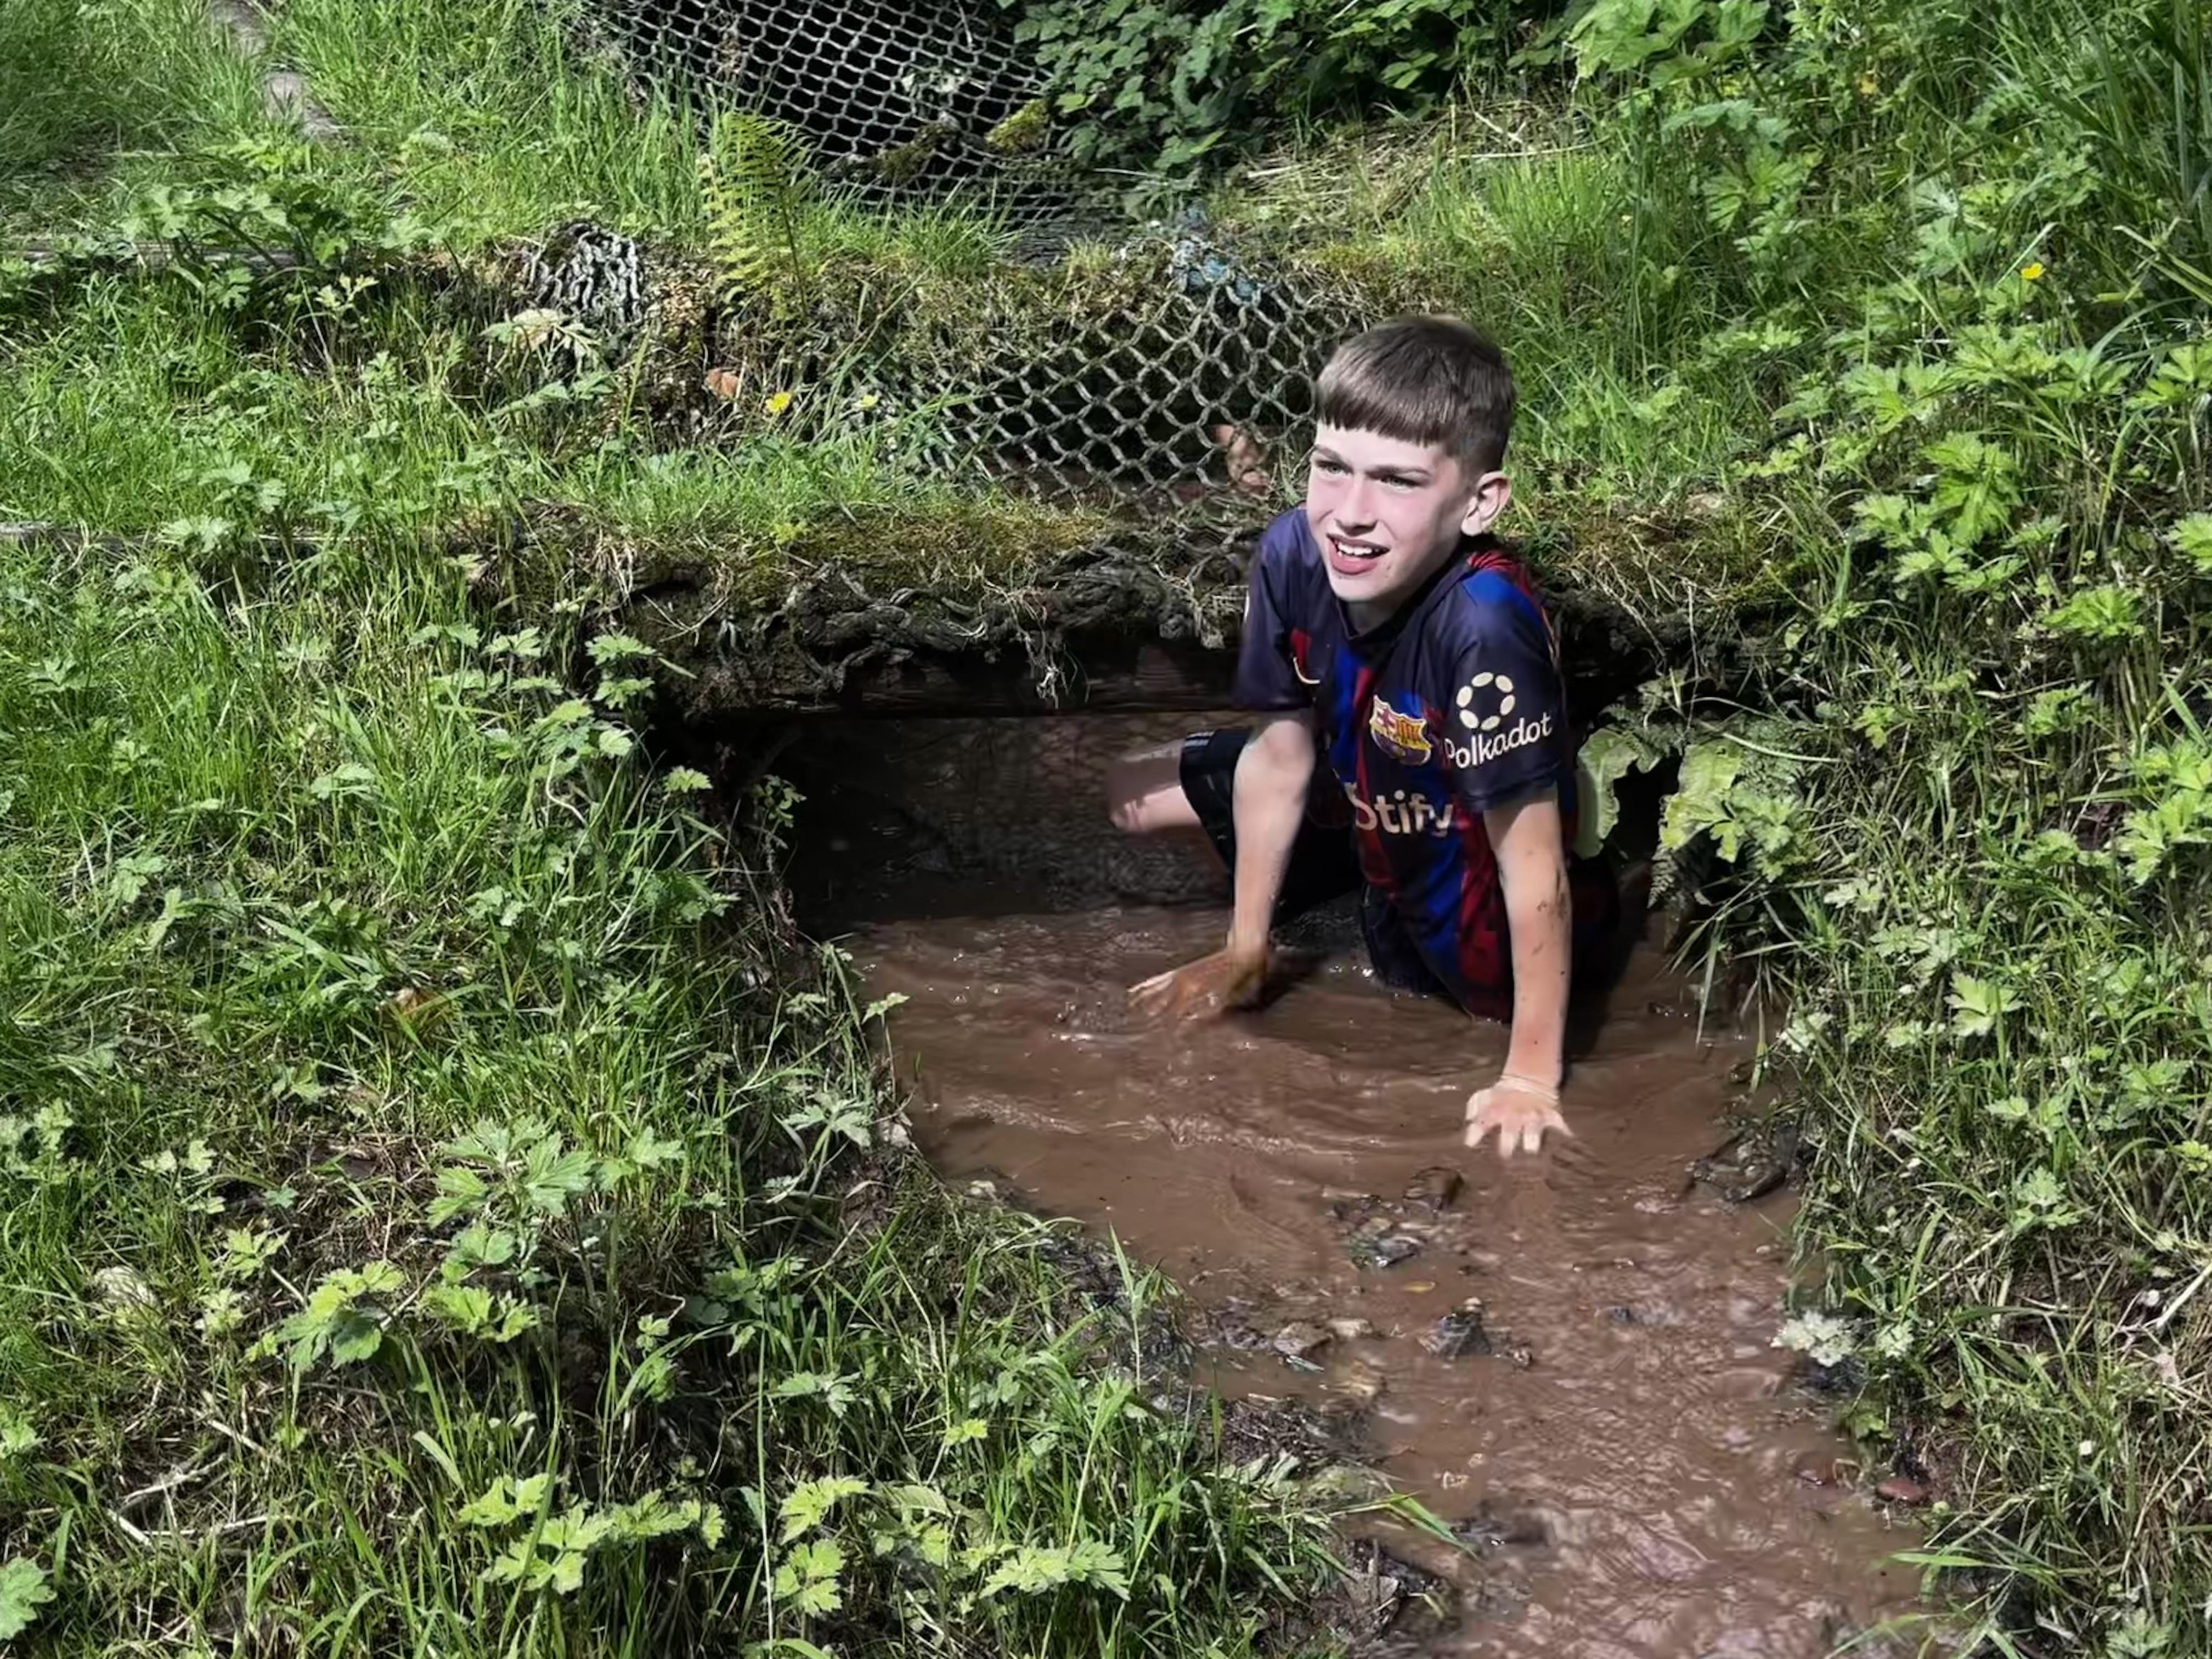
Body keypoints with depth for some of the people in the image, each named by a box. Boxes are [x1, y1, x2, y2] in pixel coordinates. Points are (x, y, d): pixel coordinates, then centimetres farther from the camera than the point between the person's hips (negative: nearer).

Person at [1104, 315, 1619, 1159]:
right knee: (1136, 796, 8)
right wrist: (1243, 955, -3)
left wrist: (1530, 1078, -29)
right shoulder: (1294, 553, -25)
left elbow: (1532, 864, -36)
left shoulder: (1487, 623, -43)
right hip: (1366, 812, 5)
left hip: (1478, 896, -5)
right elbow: (1280, 755, -11)